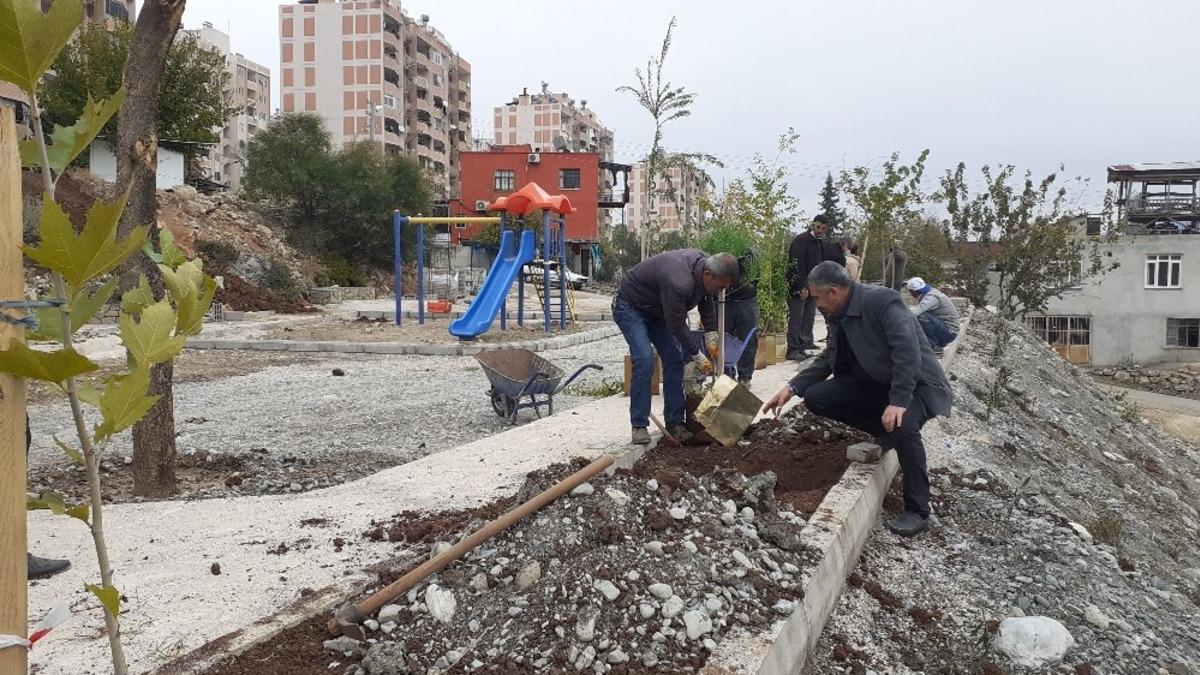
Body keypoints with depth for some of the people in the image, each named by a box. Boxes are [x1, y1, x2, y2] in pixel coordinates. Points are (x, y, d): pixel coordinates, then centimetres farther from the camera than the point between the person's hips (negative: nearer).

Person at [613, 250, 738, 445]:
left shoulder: (705, 263, -13)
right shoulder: (678, 282, -40)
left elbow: (706, 302, 7)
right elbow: (677, 326, -28)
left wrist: (711, 336, 2)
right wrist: (698, 356, -16)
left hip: (656, 309, 9)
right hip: (630, 306, -8)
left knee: (674, 359, -1)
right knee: (644, 360, -21)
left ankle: (675, 422, 5)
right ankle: (639, 425, -11)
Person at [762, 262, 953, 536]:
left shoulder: (882, 300, -24)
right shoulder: (838, 315, 1)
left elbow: (908, 351, -32)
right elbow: (828, 358, 11)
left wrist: (898, 402, -38)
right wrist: (792, 388, 0)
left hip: (916, 384, -8)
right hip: (874, 383, 8)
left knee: (902, 425, -37)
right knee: (815, 397, -7)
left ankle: (918, 511, -17)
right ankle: (885, 432, 9)